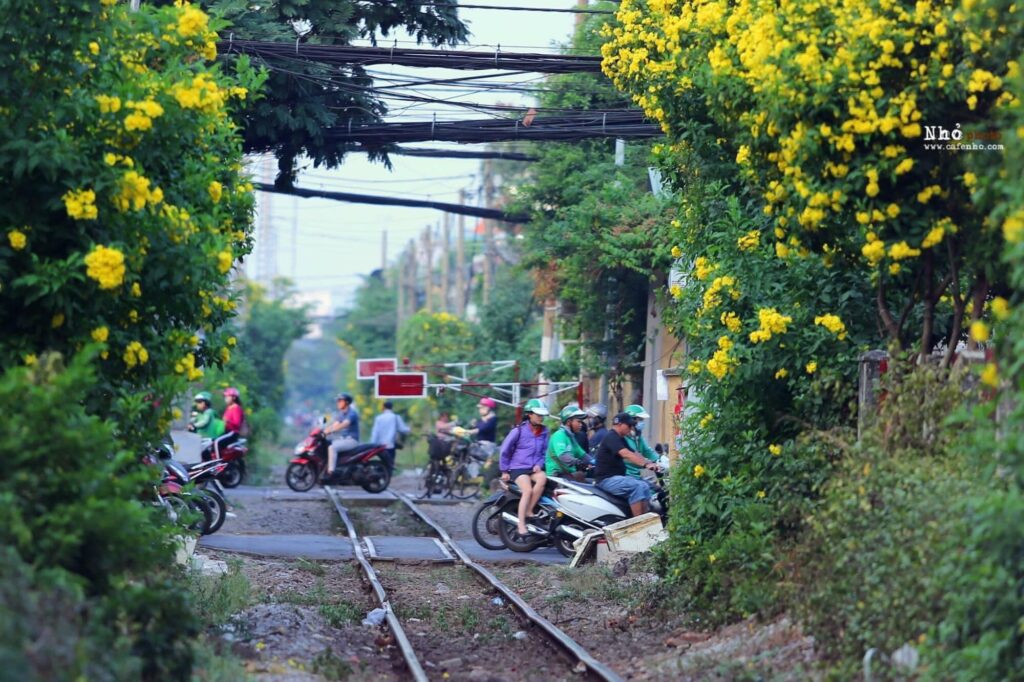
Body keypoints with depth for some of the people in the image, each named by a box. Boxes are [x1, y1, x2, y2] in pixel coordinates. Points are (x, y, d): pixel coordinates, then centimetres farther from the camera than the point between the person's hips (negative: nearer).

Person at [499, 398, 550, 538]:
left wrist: (539, 465, -2)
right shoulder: (519, 430, -4)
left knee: (542, 478, -32)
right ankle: (521, 524, -26)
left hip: (535, 469, 4)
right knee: (528, 490, -30)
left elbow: (545, 451, 17)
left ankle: (528, 511, -23)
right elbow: (505, 450, 1)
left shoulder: (544, 431, 9)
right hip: (518, 468, -3)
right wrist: (504, 471, 2)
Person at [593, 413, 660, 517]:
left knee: (645, 487, -2)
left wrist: (650, 463, 0)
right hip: (607, 479, -10)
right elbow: (626, 454, -29)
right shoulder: (611, 437, -15)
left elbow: (633, 454, 16)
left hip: (617, 476, 10)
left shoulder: (620, 439, 17)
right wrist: (646, 464, -37)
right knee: (637, 487, -26)